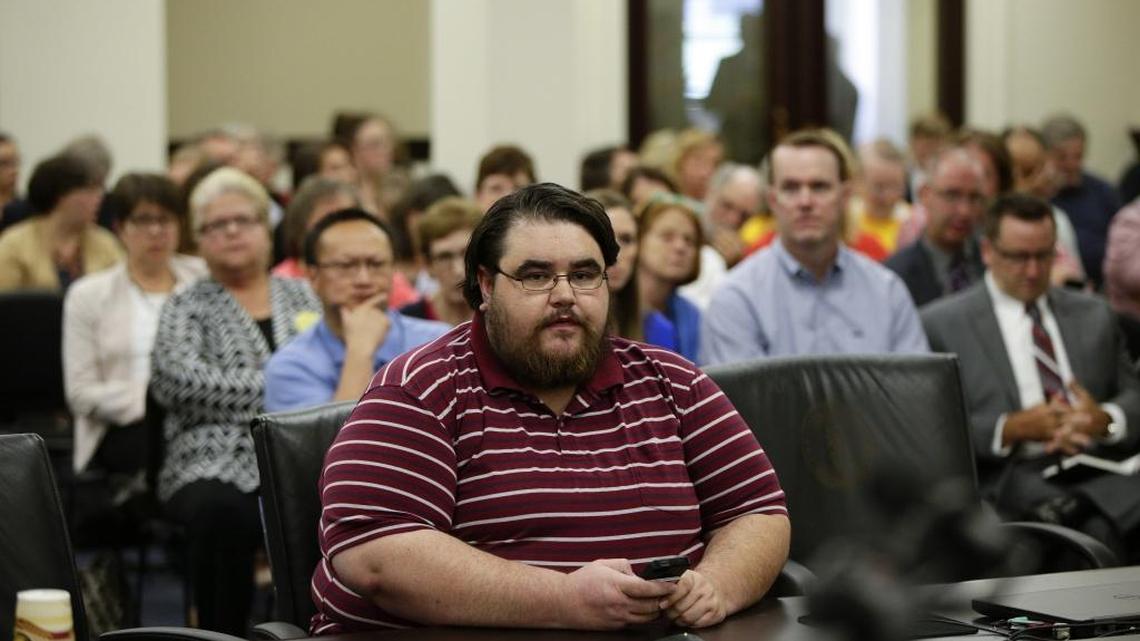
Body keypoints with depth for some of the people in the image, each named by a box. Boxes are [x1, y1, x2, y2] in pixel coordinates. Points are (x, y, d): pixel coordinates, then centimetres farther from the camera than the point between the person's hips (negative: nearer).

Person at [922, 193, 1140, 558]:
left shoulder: (1093, 315, 24)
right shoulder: (942, 324, 9)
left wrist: (1106, 419, -2)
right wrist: (1010, 429, -12)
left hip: (1103, 474, 5)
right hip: (1016, 478, -5)